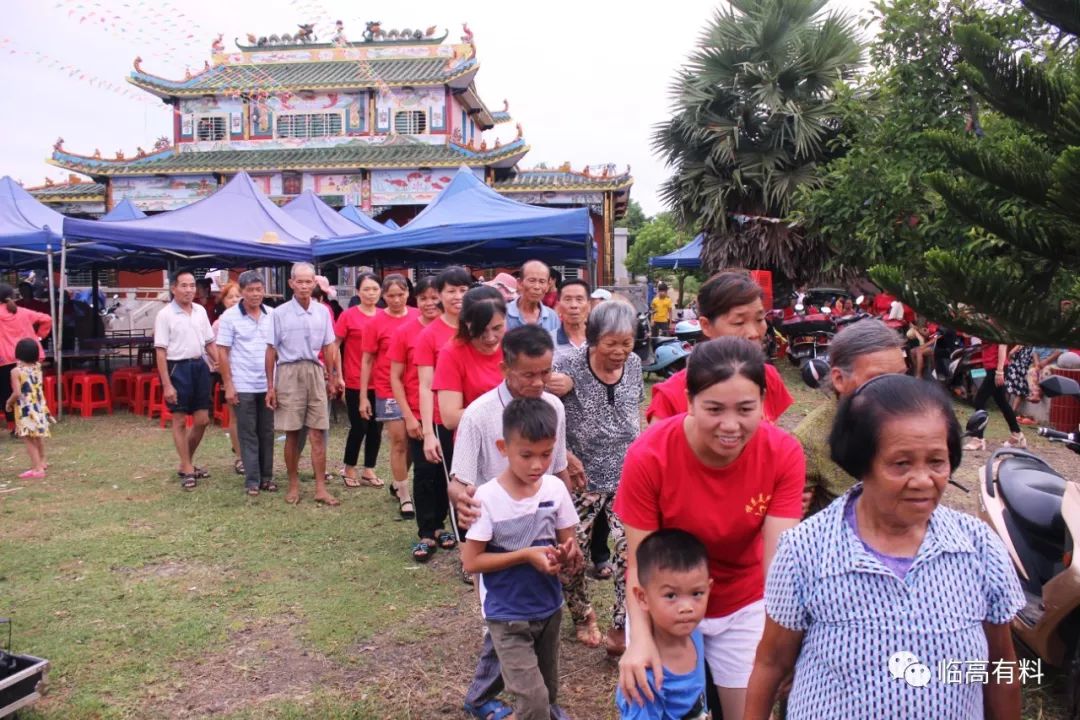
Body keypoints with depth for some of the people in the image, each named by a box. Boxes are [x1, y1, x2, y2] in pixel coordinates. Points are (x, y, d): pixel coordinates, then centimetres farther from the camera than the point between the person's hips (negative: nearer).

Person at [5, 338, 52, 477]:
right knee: (38, 436, 24)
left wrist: (9, 403, -1)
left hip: (25, 410, -7)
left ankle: (37, 469, -13)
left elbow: (17, 393, -20)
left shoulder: (16, 371, -14)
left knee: (28, 439, -6)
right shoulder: (37, 367, 2)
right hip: (39, 407, 7)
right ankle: (42, 461, 42)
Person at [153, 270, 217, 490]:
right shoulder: (165, 314, -8)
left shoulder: (200, 311, 8)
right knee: (180, 421, 4)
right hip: (178, 368, -6)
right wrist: (166, 385, -14)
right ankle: (187, 469, 14)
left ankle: (186, 464, 26)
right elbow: (160, 352, -10)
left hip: (200, 366, 6)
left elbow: (209, 343, 16)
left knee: (202, 420, 8)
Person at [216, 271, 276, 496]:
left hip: (268, 385, 3)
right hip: (243, 386, -3)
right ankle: (252, 480, 11)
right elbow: (222, 353, -4)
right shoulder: (229, 317, -4)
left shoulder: (272, 315, 4)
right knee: (248, 434, 4)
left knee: (267, 433, 10)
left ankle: (267, 476, 20)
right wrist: (228, 385, -8)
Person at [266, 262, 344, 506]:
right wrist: (270, 386, -1)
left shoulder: (323, 312, 4)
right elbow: (271, 350, 0)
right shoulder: (279, 313, -3)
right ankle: (293, 485, 18)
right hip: (289, 373, -2)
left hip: (315, 372, 2)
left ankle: (320, 488, 7)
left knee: (317, 433, 3)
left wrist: (332, 378, 13)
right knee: (292, 433, 5)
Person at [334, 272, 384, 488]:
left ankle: (368, 470, 22)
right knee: (359, 427, 1)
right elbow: (335, 347, -3)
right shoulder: (348, 316, -6)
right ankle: (349, 469, 21)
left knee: (376, 427, 8)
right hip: (355, 382, -4)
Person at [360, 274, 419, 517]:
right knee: (399, 442, 1)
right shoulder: (376, 323, -4)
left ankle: (397, 483, 33)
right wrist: (363, 397, -3)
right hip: (389, 390, -3)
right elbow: (367, 361, 0)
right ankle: (405, 497, 11)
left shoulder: (418, 317, 2)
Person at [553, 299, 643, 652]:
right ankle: (582, 615, 35)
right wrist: (564, 455, -18)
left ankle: (621, 626, 10)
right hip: (582, 476, -3)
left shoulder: (634, 364, -2)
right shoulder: (568, 366, -18)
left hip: (627, 474, 3)